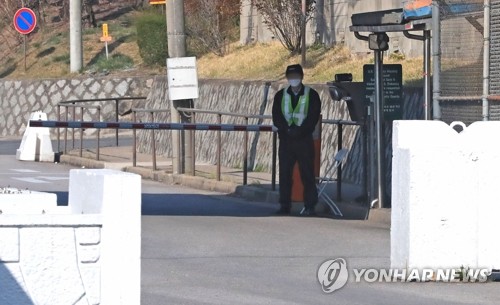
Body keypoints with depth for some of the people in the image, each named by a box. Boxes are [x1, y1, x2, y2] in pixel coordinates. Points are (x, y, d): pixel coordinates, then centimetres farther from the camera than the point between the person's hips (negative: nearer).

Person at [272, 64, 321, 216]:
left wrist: (299, 131, -15)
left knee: (307, 173, -3)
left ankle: (310, 206, 1)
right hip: (286, 139, 3)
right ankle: (285, 205, 5)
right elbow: (276, 117, 1)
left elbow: (313, 118, -5)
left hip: (304, 140, -3)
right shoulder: (280, 95, 10)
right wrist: (288, 129, -14)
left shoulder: (312, 95, 2)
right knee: (284, 173, 1)